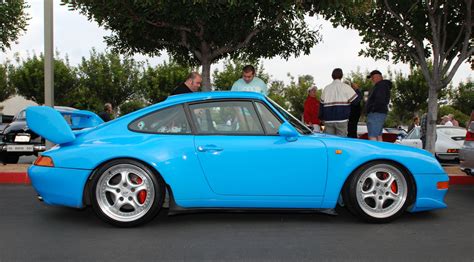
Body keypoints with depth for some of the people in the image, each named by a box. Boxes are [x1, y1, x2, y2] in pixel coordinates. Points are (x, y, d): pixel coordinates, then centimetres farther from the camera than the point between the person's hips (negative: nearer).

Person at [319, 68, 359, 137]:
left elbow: (322, 105, 13)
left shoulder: (326, 88, 11)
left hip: (328, 120, 3)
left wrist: (321, 117, 22)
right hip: (341, 119, -3)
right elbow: (356, 100, 0)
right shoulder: (345, 87, 0)